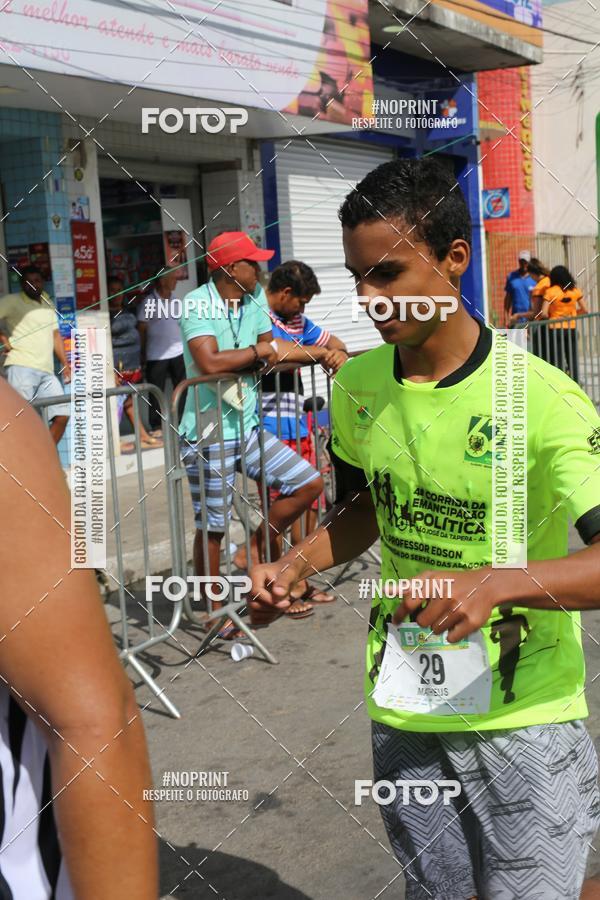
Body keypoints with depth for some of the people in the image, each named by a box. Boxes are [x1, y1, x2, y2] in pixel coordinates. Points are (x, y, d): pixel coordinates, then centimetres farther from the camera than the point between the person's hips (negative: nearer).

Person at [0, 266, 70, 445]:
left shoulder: (48, 303, 22)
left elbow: (55, 335, 24)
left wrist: (65, 364, 17)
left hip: (46, 372, 6)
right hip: (21, 368, -6)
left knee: (62, 414, -1)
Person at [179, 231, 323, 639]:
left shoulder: (256, 298, 7)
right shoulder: (198, 304, -15)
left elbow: (272, 357, 8)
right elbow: (210, 363, -29)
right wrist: (258, 350, -15)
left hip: (249, 427, 7)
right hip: (208, 435, -7)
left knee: (310, 483, 2)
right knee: (212, 528, 3)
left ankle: (264, 542, 22)